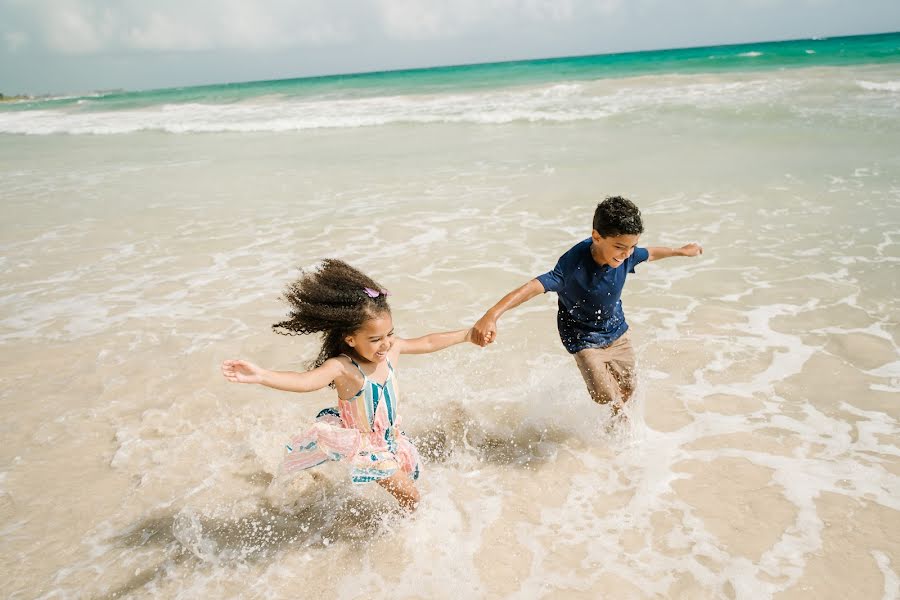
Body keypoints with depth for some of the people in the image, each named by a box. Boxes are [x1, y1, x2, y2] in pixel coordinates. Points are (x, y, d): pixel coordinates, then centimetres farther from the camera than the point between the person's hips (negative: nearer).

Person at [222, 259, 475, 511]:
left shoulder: (392, 348, -12)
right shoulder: (343, 368, -31)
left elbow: (428, 343, 5)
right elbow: (306, 381, -49)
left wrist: (466, 335, 14)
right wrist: (260, 376, -65)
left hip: (390, 436, 6)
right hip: (362, 444, -6)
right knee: (409, 494, -4)